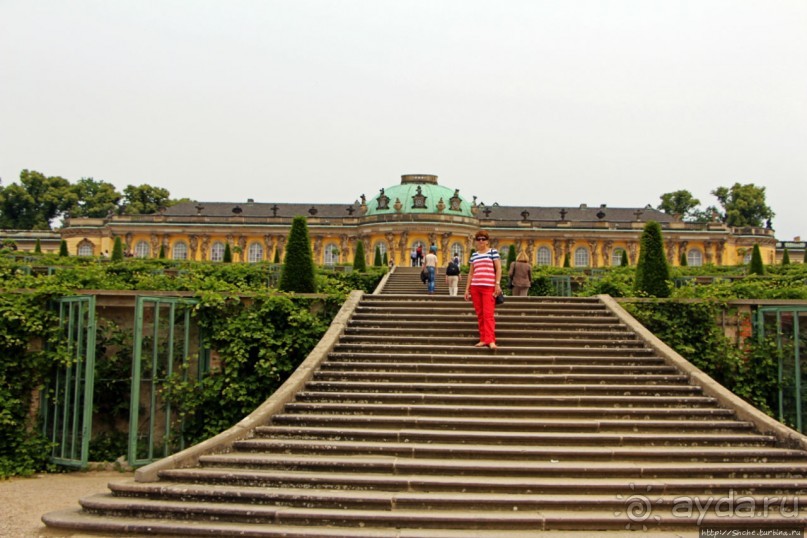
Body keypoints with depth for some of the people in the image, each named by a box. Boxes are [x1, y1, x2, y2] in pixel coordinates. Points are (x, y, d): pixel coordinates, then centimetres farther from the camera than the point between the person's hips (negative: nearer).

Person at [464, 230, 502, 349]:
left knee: (488, 314, -13)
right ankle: (483, 339, 10)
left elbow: (498, 268, -1)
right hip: (475, 287, 5)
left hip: (489, 287, -5)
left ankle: (490, 340, -16)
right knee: (479, 315, 5)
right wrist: (467, 289, 12)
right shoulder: (474, 255, 15)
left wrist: (498, 284, -10)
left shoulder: (493, 252, 4)